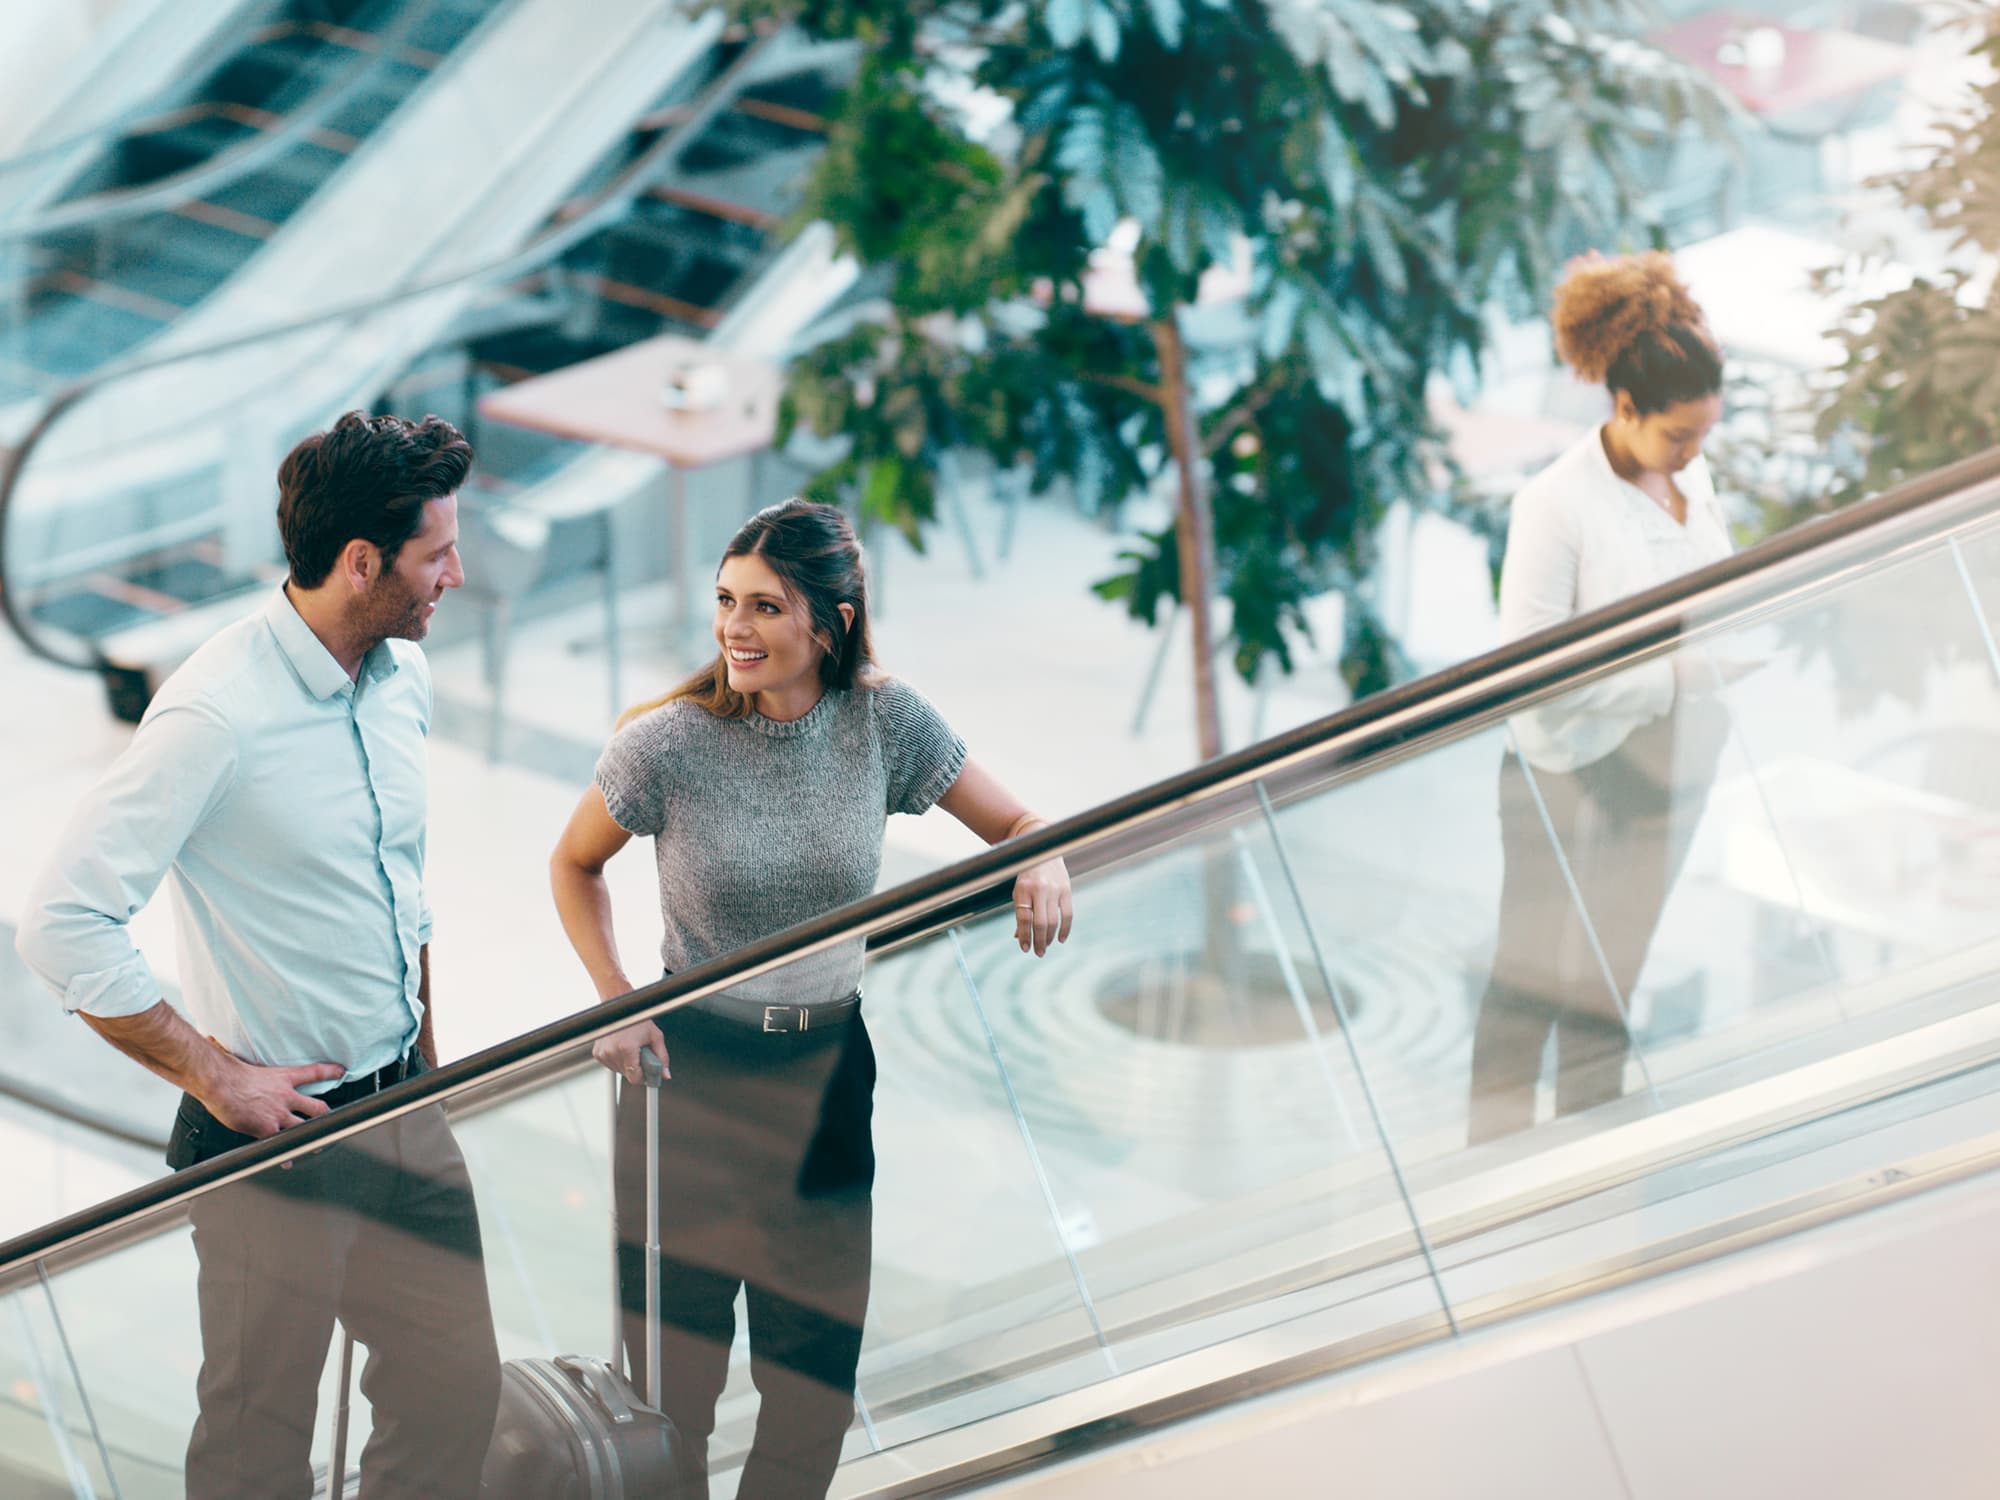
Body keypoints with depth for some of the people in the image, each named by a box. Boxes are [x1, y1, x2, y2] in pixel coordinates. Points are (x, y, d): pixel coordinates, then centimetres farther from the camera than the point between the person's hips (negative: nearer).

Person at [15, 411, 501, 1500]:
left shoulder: (405, 677, 4)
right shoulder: (216, 714, -22)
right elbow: (64, 925, -24)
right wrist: (216, 1076, -18)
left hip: (405, 1114, 7)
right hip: (279, 1129, -7)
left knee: (457, 1390, 14)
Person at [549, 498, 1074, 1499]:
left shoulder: (886, 723, -8)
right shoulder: (667, 745, -14)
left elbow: (1014, 825, 3)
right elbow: (574, 864, 3)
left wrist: (1044, 866, -21)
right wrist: (616, 1006, -8)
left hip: (827, 1070, 3)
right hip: (690, 1070, -2)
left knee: (817, 1377, 9)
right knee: (673, 1375, 2)